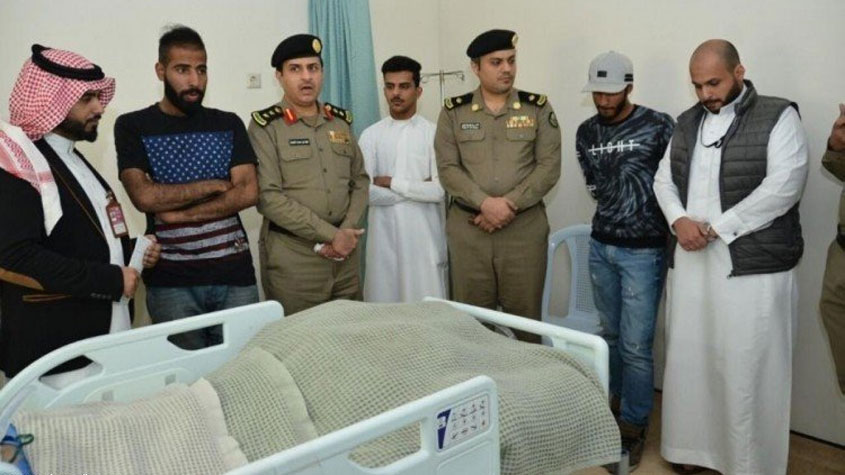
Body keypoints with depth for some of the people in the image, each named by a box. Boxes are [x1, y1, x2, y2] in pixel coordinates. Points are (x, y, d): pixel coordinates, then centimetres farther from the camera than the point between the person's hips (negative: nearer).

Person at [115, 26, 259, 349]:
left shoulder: (229, 124, 8)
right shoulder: (133, 127, 2)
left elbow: (248, 193, -3)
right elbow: (145, 197, -11)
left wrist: (180, 214, -10)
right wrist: (214, 185, -5)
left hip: (234, 273, 2)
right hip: (171, 280, -2)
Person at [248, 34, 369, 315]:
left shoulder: (340, 121, 11)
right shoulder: (266, 127, -5)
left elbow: (360, 181, 11)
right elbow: (268, 197, -14)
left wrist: (347, 231, -6)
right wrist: (330, 235, -16)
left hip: (345, 251, 5)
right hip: (292, 255, -5)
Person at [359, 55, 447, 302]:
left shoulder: (434, 133, -1)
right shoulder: (371, 135, 4)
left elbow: (440, 191, -11)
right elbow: (366, 191, -7)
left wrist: (392, 182, -11)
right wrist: (418, 188, -9)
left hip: (424, 236, -1)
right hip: (384, 236, 2)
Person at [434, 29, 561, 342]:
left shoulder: (538, 108, 5)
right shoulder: (453, 111, 5)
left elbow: (549, 167, -2)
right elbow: (447, 169, -2)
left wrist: (510, 204, -13)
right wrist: (485, 203, -16)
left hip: (525, 227, 0)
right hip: (467, 228, 1)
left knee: (524, 316, 5)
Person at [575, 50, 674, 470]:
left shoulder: (659, 126, -9)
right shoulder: (586, 132, 6)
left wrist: (665, 229, -6)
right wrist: (615, 213, 6)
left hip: (643, 251, -5)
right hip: (600, 246, 5)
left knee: (636, 345, -1)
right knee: (611, 335, 17)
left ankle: (633, 428, 15)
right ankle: (617, 404, 36)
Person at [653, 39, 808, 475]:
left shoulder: (778, 116, -3)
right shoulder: (687, 122, 15)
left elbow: (783, 187, -13)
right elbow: (664, 180, 13)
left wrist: (717, 228, -14)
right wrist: (679, 220, -7)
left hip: (754, 266, -5)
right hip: (690, 262, 5)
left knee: (747, 369, 1)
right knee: (689, 359, 11)